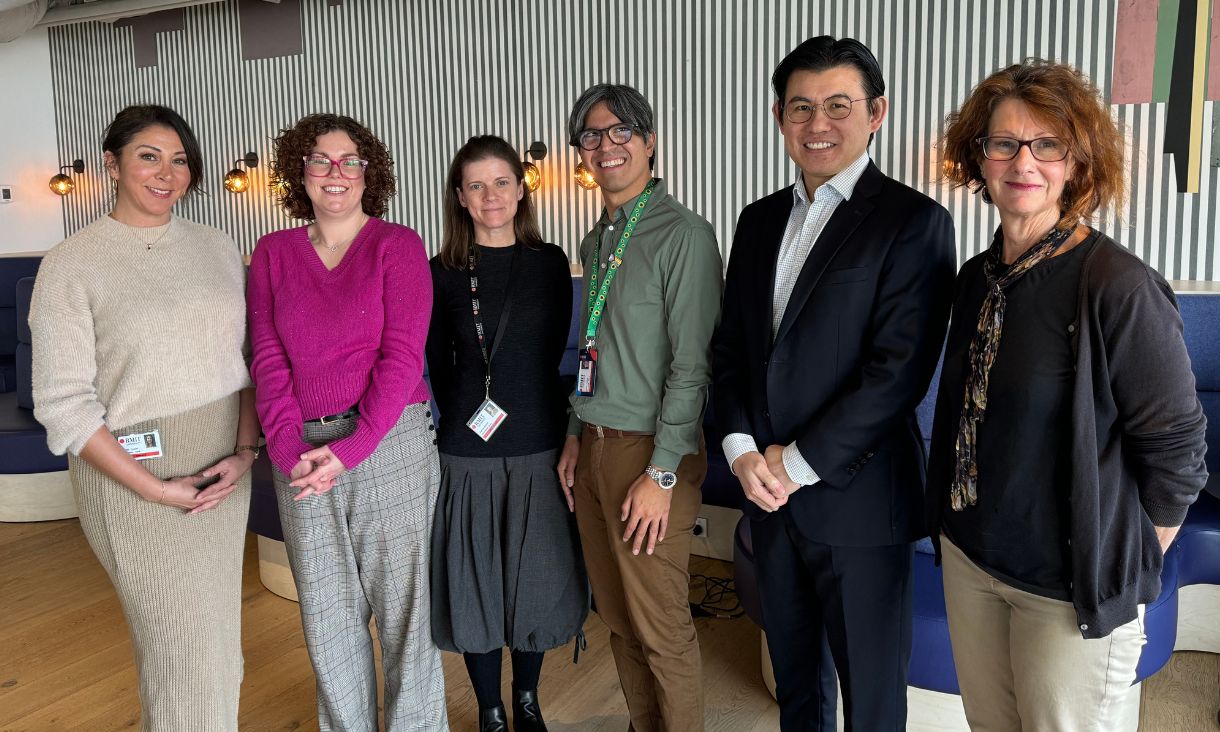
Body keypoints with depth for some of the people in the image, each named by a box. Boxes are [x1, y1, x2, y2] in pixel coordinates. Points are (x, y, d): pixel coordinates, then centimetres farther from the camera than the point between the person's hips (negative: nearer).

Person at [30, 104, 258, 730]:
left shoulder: (217, 249, 6)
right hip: (133, 470, -4)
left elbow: (247, 357, 7)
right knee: (181, 642, 4)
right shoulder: (72, 264, -6)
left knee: (218, 633, 15)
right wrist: (154, 489, -15)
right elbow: (64, 402, -10)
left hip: (225, 465, 4)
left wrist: (245, 450, -6)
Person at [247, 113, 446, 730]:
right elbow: (268, 358, 4)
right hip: (302, 454, 4)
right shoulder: (272, 253, 10)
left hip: (389, 442, -3)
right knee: (326, 612, 13)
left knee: (401, 603, 6)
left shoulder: (397, 245, -1)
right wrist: (291, 448, -9)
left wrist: (350, 448, -15)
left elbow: (402, 355, -8)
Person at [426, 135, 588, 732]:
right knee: (476, 582, 7)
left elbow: (552, 352, 6)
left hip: (538, 445, 1)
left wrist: (513, 404, 4)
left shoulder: (549, 263, 2)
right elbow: (439, 365, 5)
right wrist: (465, 422, 4)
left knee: (535, 579, 10)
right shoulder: (443, 272, 0)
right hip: (467, 452, -1)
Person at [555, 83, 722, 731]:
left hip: (648, 452, -7)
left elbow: (692, 364, -15)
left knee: (661, 628, 3)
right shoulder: (596, 241, 13)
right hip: (593, 449, 7)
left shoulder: (684, 235, -11)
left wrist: (663, 473, -17)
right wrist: (576, 435, 14)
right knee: (617, 617, 17)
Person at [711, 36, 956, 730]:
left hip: (858, 496, -5)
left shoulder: (913, 221, -10)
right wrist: (743, 449, -5)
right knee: (795, 673, 22)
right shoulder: (760, 219, 9)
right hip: (770, 489, 6)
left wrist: (798, 463, -15)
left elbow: (898, 371, -17)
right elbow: (731, 346, 9)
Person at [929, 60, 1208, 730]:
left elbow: (1175, 447, -13)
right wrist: (957, 527, 13)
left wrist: (1125, 569, -2)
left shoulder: (1118, 285, -18)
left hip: (1069, 583, -6)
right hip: (968, 555, 6)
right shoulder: (976, 278, 2)